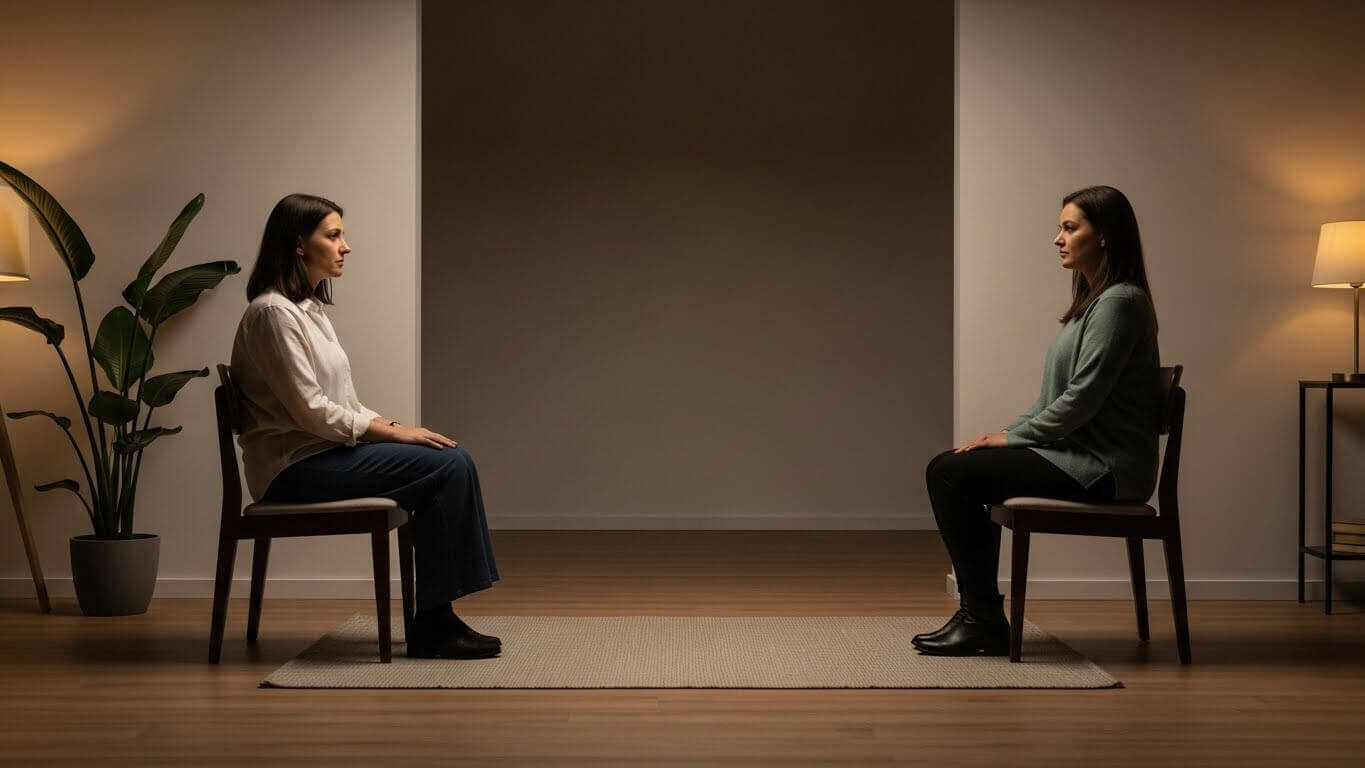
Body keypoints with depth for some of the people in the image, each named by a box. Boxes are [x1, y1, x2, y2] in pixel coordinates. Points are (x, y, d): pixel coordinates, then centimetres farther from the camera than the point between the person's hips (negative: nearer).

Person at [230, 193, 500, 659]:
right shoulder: (273, 313, -14)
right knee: (449, 468, -19)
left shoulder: (308, 307, 17)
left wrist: (390, 426, 2)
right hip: (295, 467, -9)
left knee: (453, 462, -7)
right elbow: (310, 411, -19)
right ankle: (431, 625, -13)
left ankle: (434, 618, -7)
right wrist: (393, 432, -14)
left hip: (323, 450, 9)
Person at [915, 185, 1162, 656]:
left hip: (1101, 468, -10)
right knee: (946, 469, 5)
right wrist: (1012, 431, 7)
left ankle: (985, 621, -10)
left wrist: (1014, 436, -10)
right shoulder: (1093, 300, 18)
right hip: (1075, 453, 10)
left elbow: (1082, 399, -20)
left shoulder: (1120, 302, -14)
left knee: (952, 475, -16)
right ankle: (977, 612, 3)